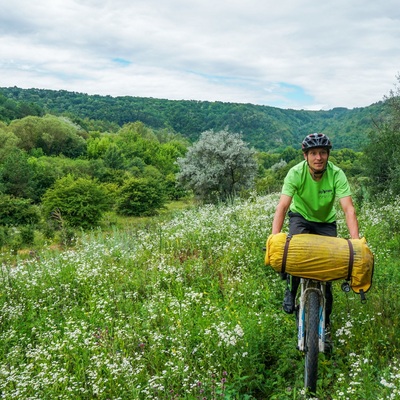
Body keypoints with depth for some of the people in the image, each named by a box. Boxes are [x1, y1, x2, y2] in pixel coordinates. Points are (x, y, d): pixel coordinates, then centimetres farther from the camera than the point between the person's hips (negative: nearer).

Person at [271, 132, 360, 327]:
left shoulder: (337, 174, -25)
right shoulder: (296, 173, -27)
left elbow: (348, 208, -31)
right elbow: (282, 206, -34)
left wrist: (356, 241, -44)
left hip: (326, 221, 1)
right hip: (300, 217, -1)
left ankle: (325, 314, 19)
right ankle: (290, 291, -3)